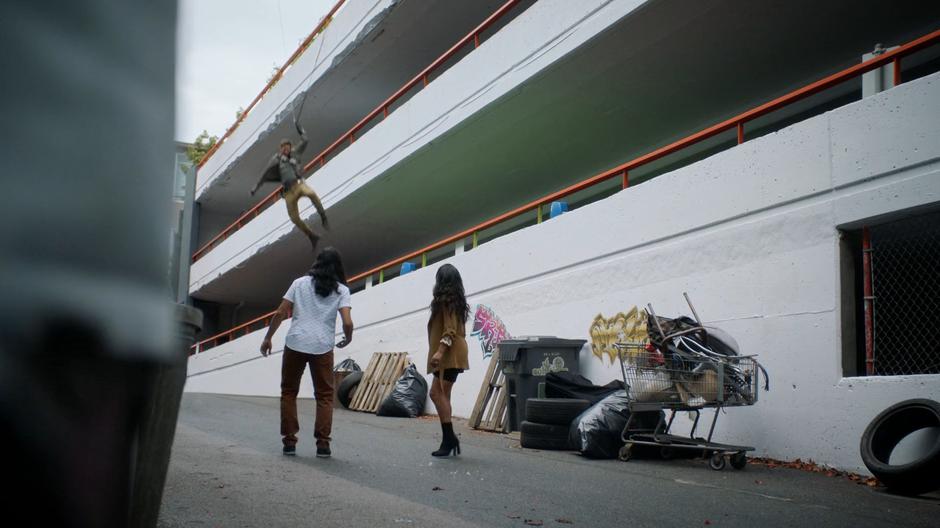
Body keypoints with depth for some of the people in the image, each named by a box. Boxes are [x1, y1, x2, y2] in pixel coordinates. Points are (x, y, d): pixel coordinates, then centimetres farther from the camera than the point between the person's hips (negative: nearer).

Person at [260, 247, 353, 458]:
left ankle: (289, 441, 11)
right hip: (322, 347, -1)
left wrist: (267, 338, 13)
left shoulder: (300, 283, 9)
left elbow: (280, 314, 4)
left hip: (295, 344, 1)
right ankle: (323, 443, 3)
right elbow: (347, 322, -6)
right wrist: (347, 339, 14)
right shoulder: (341, 290, 6)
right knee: (324, 395, 10)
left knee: (289, 392, 14)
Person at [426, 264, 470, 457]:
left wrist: (439, 351, -25)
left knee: (437, 393, -13)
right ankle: (449, 439, 8)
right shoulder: (456, 300, 18)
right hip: (452, 354, 10)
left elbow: (450, 329, -18)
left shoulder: (446, 299, -9)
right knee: (442, 394, 9)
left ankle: (449, 438, -17)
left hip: (449, 354, -10)